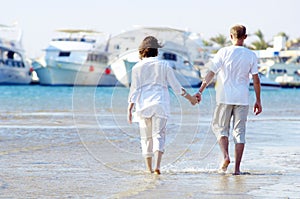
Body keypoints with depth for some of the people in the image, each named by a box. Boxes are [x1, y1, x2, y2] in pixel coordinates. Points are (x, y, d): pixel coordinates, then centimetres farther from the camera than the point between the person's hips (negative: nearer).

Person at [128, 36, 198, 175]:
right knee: (158, 135, -3)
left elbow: (134, 90, -2)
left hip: (143, 105, 0)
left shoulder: (137, 67, 1)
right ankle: (157, 165, -22)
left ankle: (149, 168, 10)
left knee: (146, 137, 9)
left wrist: (129, 109, 0)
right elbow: (176, 86, 6)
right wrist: (190, 98, 19)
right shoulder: (164, 65, 3)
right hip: (160, 104, 0)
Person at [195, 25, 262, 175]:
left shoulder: (224, 52, -4)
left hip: (225, 97, -2)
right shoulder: (251, 55, 2)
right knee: (239, 131, 4)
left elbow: (211, 73, -6)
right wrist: (258, 101, 11)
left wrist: (200, 91, -2)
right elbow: (256, 80, 3)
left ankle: (225, 156, -10)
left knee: (220, 127, 12)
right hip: (242, 98, 2)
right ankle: (237, 168, 1)